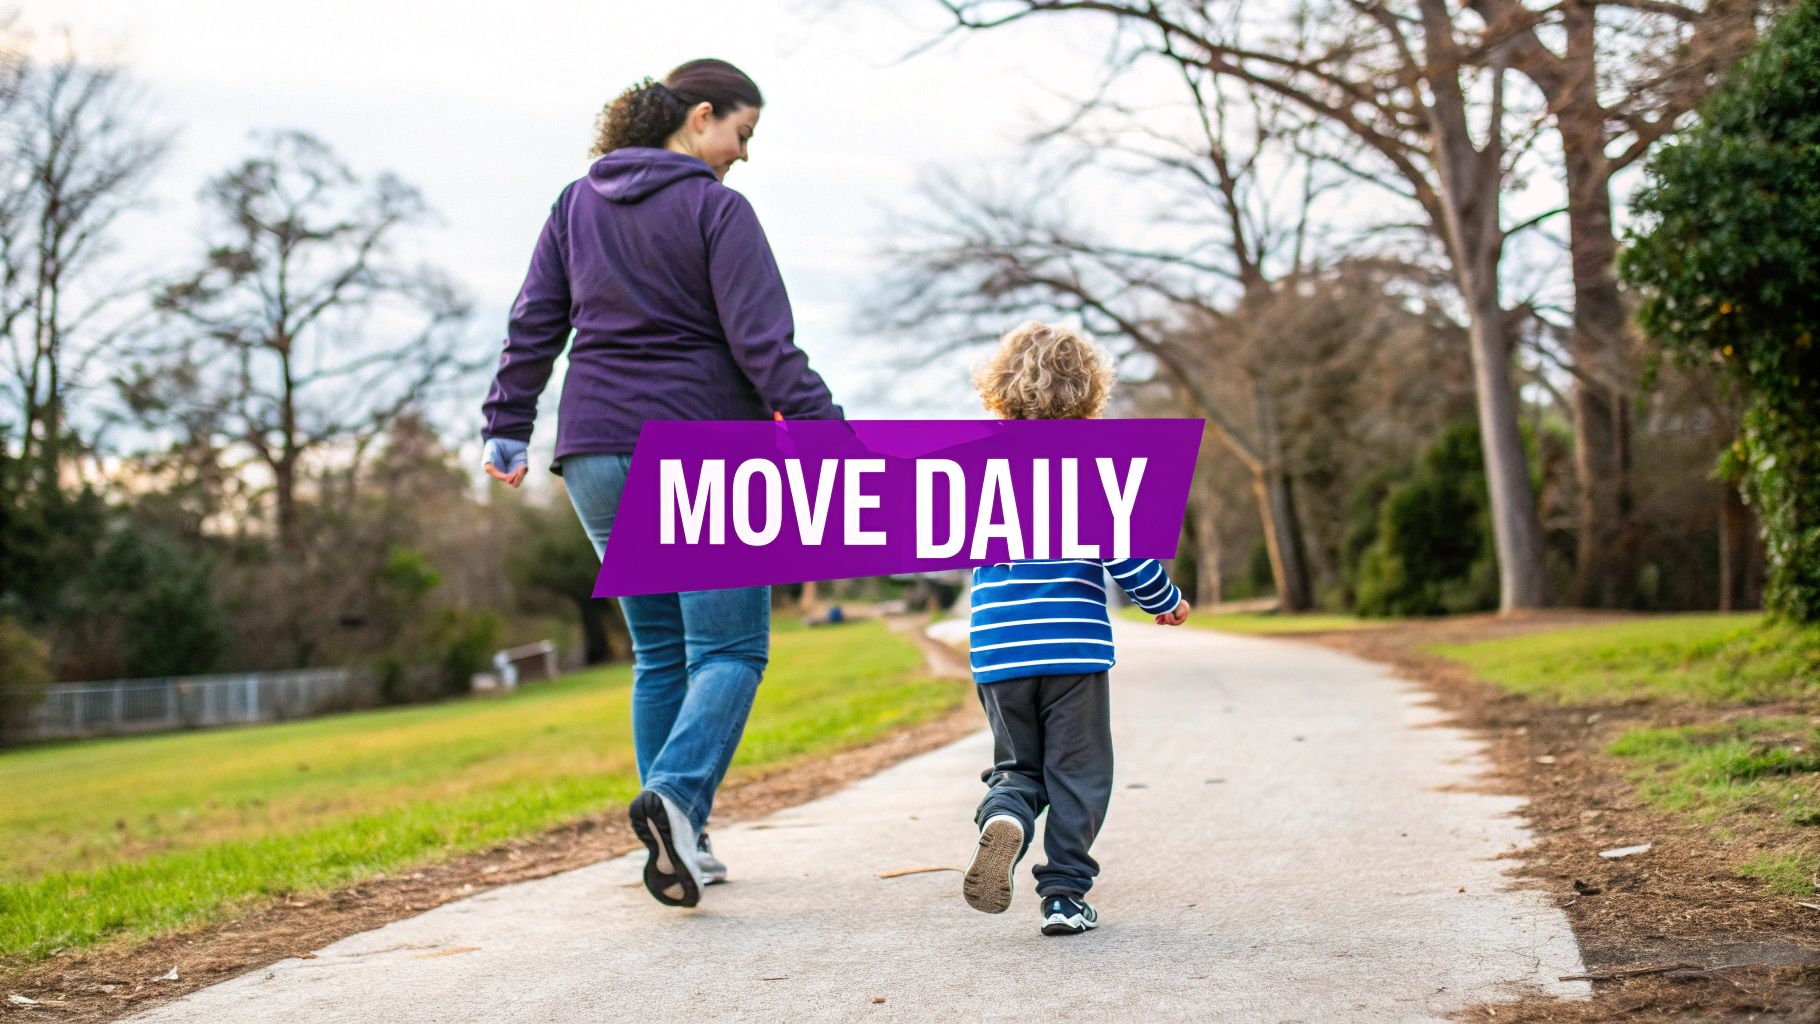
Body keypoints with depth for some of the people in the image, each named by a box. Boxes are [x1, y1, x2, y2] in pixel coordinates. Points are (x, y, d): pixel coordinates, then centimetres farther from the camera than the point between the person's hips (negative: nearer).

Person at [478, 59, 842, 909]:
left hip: (598, 456, 6)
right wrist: (825, 434, -12)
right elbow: (764, 343, -13)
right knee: (729, 648, -1)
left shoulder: (576, 203, 12)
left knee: (658, 651, 14)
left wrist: (507, 427, 15)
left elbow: (533, 327, 11)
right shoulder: (717, 209, -6)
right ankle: (676, 795, -25)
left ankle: (678, 842, 12)